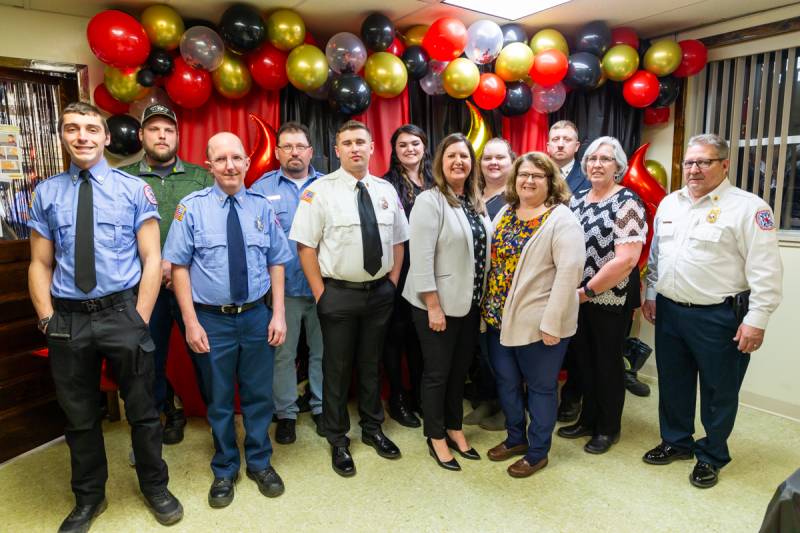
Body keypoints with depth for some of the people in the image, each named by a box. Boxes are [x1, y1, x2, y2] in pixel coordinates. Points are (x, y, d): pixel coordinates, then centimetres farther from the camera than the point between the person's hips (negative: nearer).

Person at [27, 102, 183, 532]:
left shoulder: (134, 189, -1)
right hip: (68, 319, 2)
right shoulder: (46, 193, 6)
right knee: (79, 415, 17)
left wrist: (139, 319, -11)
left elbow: (152, 259, -4)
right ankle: (88, 498, 39)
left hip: (122, 313, -2)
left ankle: (155, 488, 34)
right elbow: (40, 264, 7)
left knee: (141, 408, 11)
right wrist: (47, 319, -4)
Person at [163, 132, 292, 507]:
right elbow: (179, 266, -6)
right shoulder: (192, 208, -6)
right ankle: (224, 470, 36)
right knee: (219, 400, 14)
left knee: (259, 394, 14)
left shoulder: (262, 206, 1)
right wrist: (191, 322, -10)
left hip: (257, 316, 2)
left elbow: (276, 263, 3)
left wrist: (278, 314, -3)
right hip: (212, 319, -1)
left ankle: (260, 463, 36)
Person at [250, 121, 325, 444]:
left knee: (323, 350, 12)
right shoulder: (262, 187, 4)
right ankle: (285, 413, 25)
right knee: (283, 353, 8)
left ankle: (322, 407, 29)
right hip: (283, 287, -1)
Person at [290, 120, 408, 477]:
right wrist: (320, 294, -11)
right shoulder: (320, 190, -8)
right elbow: (305, 246, -10)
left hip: (380, 293, 4)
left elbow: (398, 241, 11)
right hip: (339, 294, -4)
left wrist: (392, 282, 4)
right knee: (337, 368, 9)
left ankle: (372, 429, 38)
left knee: (372, 364, 18)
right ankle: (338, 440, 28)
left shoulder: (386, 190, 5)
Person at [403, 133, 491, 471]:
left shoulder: (476, 202, 8)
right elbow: (421, 259, -19)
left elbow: (483, 250, 11)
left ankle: (454, 429, 36)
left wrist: (483, 298, 9)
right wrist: (433, 306, -20)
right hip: (438, 304, -7)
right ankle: (436, 437, 27)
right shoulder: (429, 201, -14)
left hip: (469, 303, 7)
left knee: (460, 370, 18)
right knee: (437, 373, 8)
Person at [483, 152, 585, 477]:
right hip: (499, 317, 7)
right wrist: (489, 305, 10)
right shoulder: (505, 213, 9)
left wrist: (551, 323, -22)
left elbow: (569, 272, -19)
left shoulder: (561, 219, -11)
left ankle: (537, 452, 28)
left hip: (538, 322, -6)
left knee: (541, 386, 11)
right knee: (506, 382, 17)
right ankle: (516, 437, 39)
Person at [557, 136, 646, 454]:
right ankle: (588, 420, 34)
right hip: (576, 300, 6)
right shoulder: (576, 202, 8)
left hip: (609, 300, -6)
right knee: (583, 361, 16)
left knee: (608, 364, 9)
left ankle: (609, 428, 28)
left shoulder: (627, 202, -12)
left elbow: (626, 260, -21)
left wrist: (587, 291, -17)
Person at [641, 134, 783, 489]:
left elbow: (765, 270, -13)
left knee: (718, 391, 10)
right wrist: (650, 294, 14)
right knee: (672, 384, 17)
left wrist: (756, 319, -16)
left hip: (718, 317, -5)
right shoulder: (669, 203, 9)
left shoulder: (748, 207, -10)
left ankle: (711, 456, 29)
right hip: (669, 312, 6)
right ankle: (676, 442, 36)